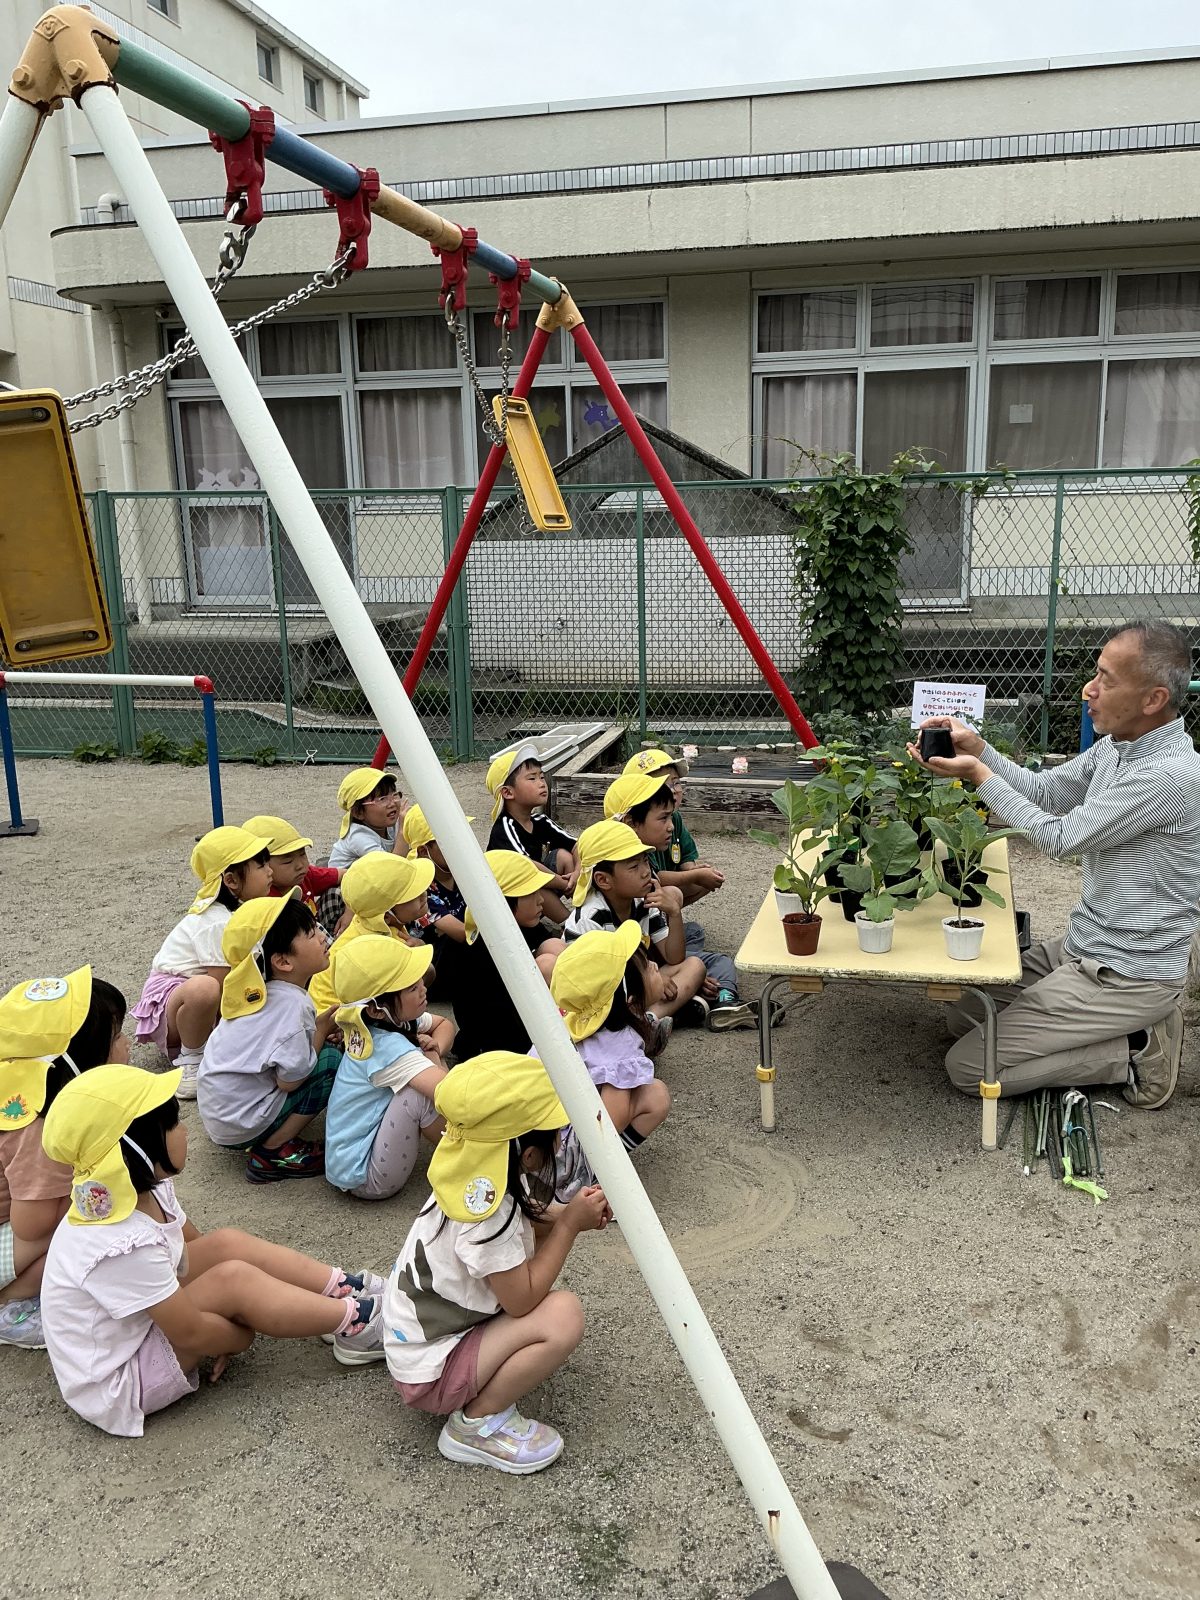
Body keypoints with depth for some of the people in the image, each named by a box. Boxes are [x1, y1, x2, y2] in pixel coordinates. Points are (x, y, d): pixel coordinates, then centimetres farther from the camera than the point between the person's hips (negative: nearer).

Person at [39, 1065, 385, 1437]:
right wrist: (246, 1333, -7)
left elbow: (196, 1246, 8)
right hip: (117, 1387, -9)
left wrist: (235, 1319, 0)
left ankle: (344, 1288, 2)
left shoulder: (143, 1189, -8)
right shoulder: (125, 1246, -35)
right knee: (234, 1279, -21)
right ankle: (353, 1322, -7)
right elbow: (191, 1334, -26)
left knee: (227, 1244, -5)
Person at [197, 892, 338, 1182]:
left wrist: (319, 1025, -3)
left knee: (317, 1050, 12)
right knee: (331, 1061, -14)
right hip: (239, 1128, -9)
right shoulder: (291, 1004, -26)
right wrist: (323, 1028, -12)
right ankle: (272, 1153, -6)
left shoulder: (261, 992, 1)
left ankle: (271, 1142, 11)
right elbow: (291, 1080, -23)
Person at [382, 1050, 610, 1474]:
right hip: (430, 1372, -9)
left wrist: (569, 1217, -8)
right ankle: (477, 1424, -6)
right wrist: (569, 1225, -17)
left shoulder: (472, 1176, -7)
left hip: (433, 1326, 9)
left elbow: (522, 1235, 10)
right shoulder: (486, 1215, -30)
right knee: (562, 1315, -23)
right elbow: (523, 1300, -22)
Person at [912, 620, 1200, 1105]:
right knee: (965, 1016, 17)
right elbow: (1044, 791, 12)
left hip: (1126, 975, -9)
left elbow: (1059, 838, -21)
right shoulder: (1116, 746, 2)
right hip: (1081, 949, 9)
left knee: (968, 1066, -11)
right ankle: (1134, 1028, 14)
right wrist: (976, 748, -3)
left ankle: (1134, 1055, 0)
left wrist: (978, 774, -14)